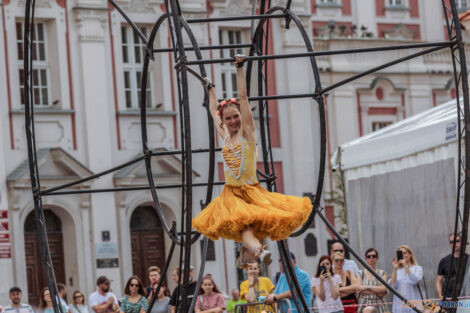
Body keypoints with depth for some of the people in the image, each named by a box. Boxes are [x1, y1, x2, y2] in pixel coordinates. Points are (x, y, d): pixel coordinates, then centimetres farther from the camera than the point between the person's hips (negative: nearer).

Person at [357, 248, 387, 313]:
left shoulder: (382, 273, 10)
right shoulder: (361, 273, 9)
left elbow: (384, 289, -5)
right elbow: (359, 289, -4)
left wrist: (367, 287, -9)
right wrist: (378, 292, -9)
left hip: (378, 306, 0)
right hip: (364, 306, 0)